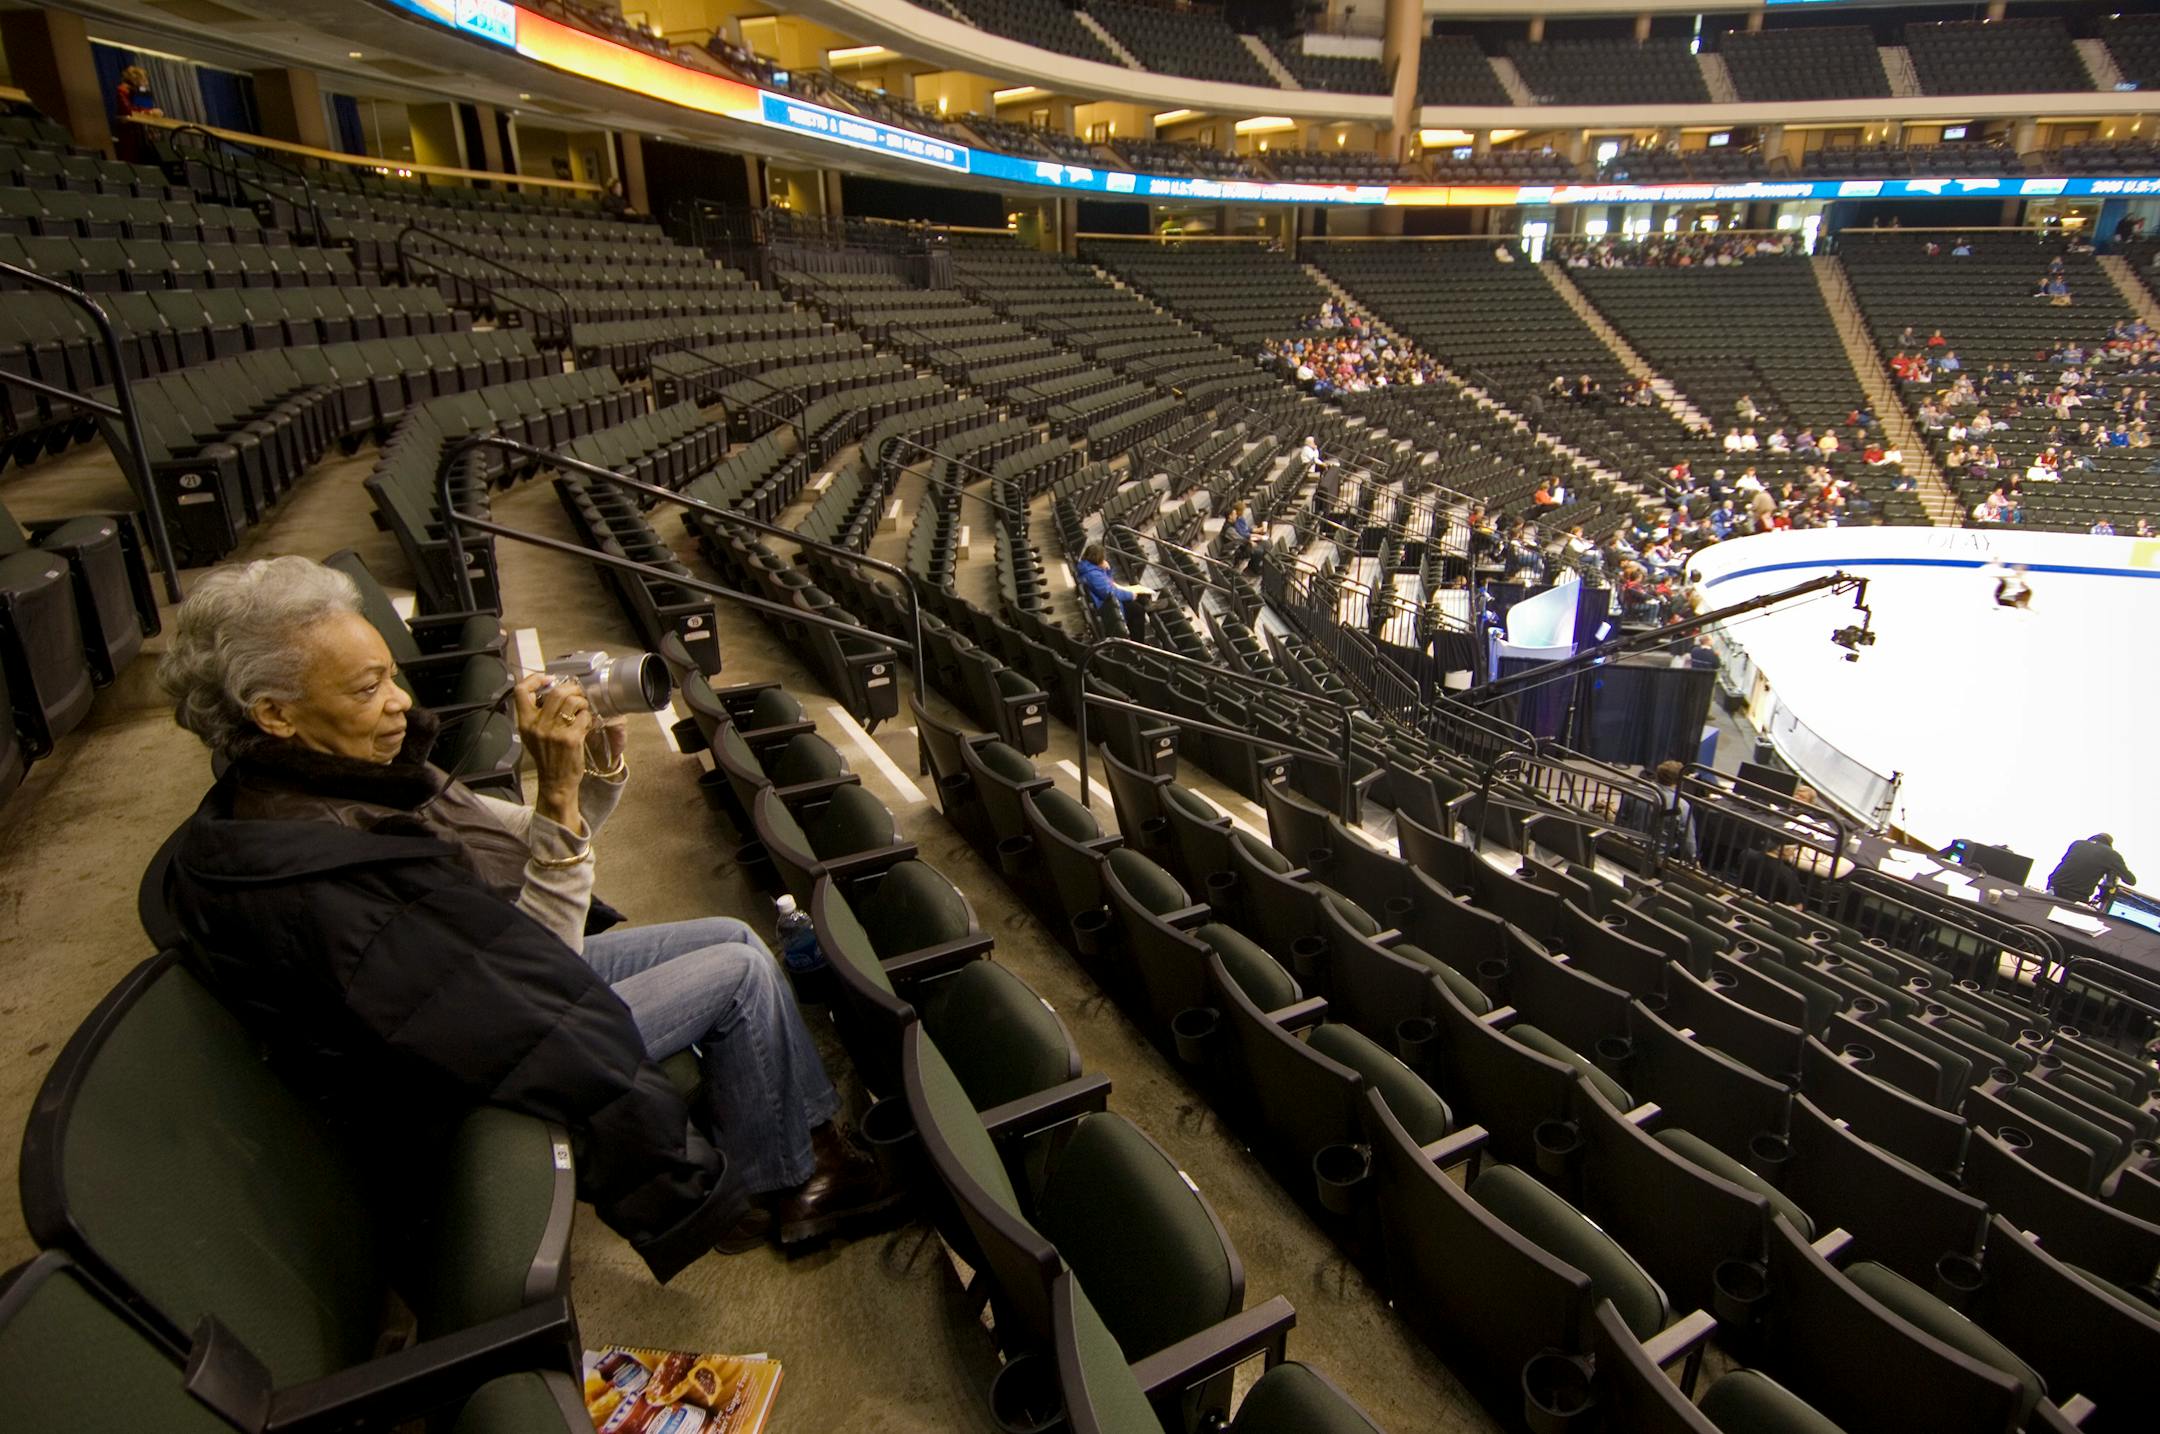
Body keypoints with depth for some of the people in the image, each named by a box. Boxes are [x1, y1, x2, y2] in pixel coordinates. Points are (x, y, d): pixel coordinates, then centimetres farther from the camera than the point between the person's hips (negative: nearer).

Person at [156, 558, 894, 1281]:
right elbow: (531, 974, -28)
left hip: (519, 976, 9)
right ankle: (768, 1191, 14)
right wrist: (558, 792, -33)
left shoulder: (348, 775, -4)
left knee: (733, 936, 6)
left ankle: (816, 1136, 20)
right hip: (480, 1084, -8)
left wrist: (597, 766, -16)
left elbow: (526, 853, 2)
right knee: (741, 971, -8)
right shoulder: (299, 876, -31)